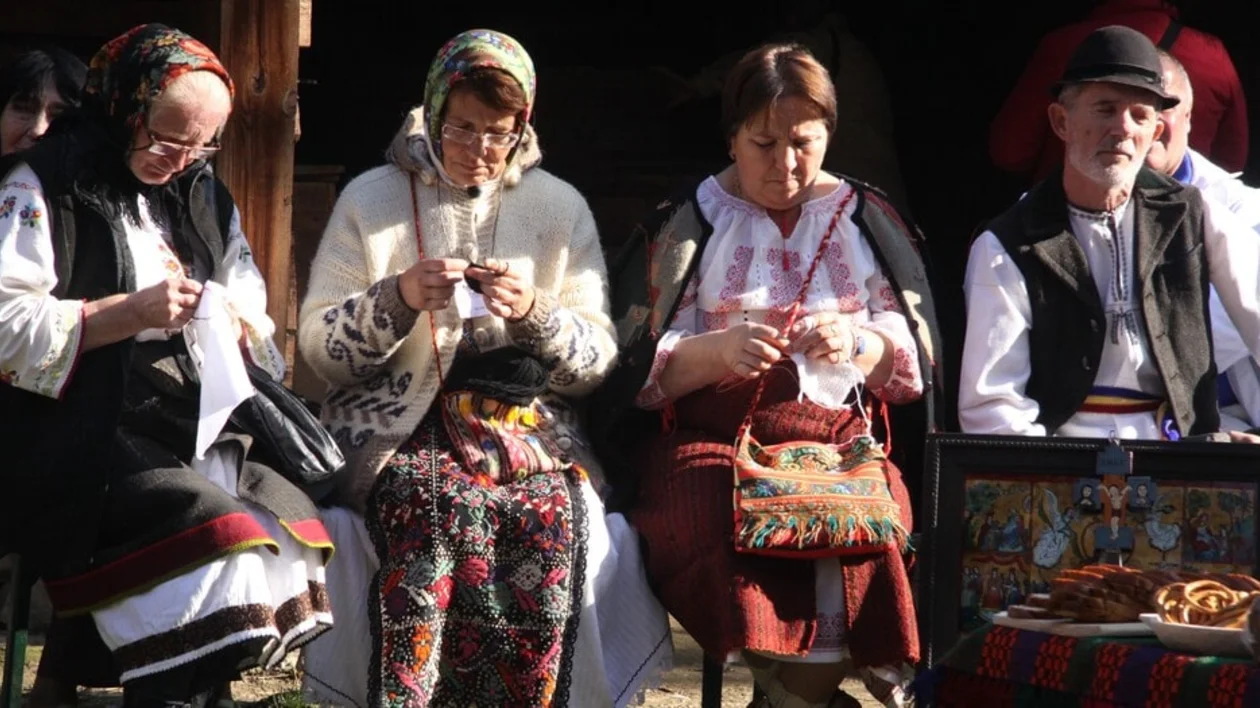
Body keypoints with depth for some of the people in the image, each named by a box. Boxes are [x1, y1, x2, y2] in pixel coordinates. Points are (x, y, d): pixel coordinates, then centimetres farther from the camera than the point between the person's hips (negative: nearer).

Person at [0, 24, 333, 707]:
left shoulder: (201, 194, 20)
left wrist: (237, 327, -1)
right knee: (213, 534, -30)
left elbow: (251, 310, 24)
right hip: (79, 438, -7)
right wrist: (127, 314, -16)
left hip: (194, 421, 7)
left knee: (297, 515, -20)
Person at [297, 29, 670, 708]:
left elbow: (597, 360, 9)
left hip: (526, 421, 1)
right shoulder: (371, 199, 10)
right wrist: (397, 298, -11)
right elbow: (318, 347, 6)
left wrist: (535, 313, -10)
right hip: (398, 421, -1)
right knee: (447, 503, -36)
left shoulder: (560, 208, 13)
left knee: (549, 514, -33)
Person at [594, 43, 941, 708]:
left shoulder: (867, 221, 16)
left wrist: (858, 345, -13)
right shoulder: (687, 225, 12)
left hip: (839, 433, 1)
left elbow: (915, 359, 9)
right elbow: (643, 369, 4)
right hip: (711, 434, -1)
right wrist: (719, 351, -16)